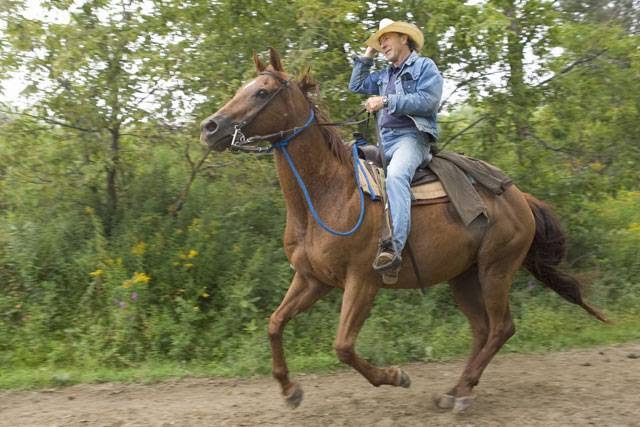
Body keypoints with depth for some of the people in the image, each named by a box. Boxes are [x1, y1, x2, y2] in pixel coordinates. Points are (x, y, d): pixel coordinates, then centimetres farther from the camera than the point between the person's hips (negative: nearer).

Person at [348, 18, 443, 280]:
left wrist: (386, 101, -12)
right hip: (384, 141, 9)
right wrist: (367, 56, 26)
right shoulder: (384, 75, 27)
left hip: (412, 137, -9)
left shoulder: (425, 66, 5)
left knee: (395, 175, -38)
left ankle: (393, 248, -54)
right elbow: (356, 86, 33)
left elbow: (427, 101, -11)